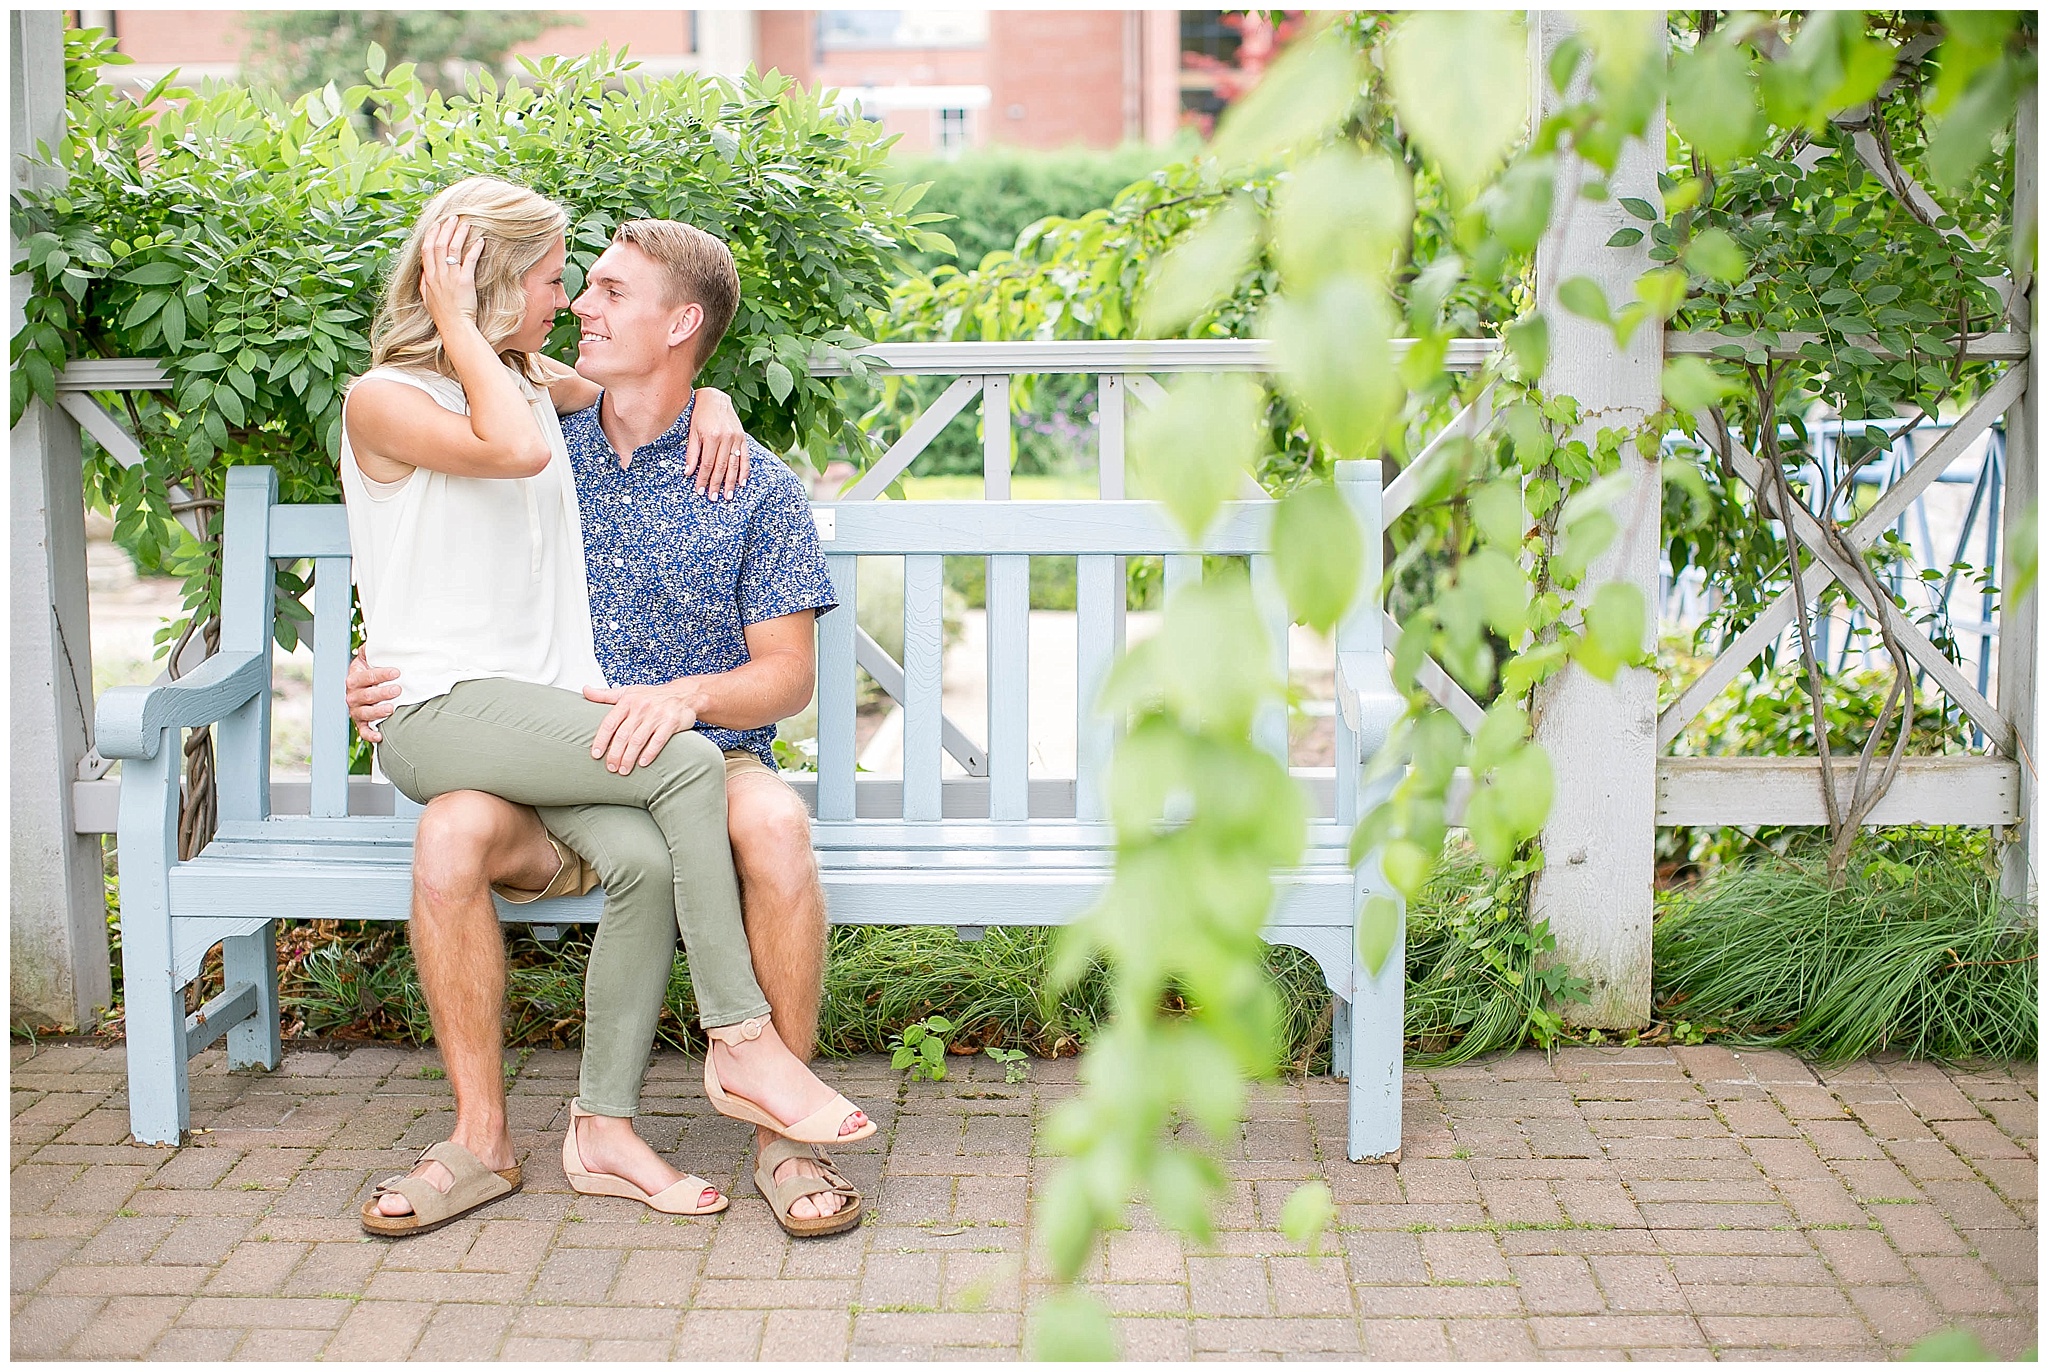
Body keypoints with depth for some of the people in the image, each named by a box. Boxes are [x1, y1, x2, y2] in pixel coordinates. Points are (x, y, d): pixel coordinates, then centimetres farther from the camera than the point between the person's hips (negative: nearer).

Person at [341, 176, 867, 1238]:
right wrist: (459, 331, -9)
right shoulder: (383, 400, -2)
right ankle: (741, 1044, -17)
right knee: (688, 763, -26)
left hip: (543, 709, 6)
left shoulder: (536, 387, 20)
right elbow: (517, 451, -22)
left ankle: (604, 1130, -18)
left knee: (643, 857, -26)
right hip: (440, 709, -6)